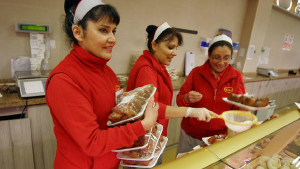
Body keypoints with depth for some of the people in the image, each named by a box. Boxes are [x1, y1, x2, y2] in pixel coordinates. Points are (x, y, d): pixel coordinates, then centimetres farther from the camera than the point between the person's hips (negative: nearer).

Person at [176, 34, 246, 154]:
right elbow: (179, 99, -4)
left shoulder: (237, 77, -3)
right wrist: (187, 98, -25)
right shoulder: (196, 72, -8)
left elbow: (238, 111, 1)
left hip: (219, 136, 1)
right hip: (190, 136, 0)